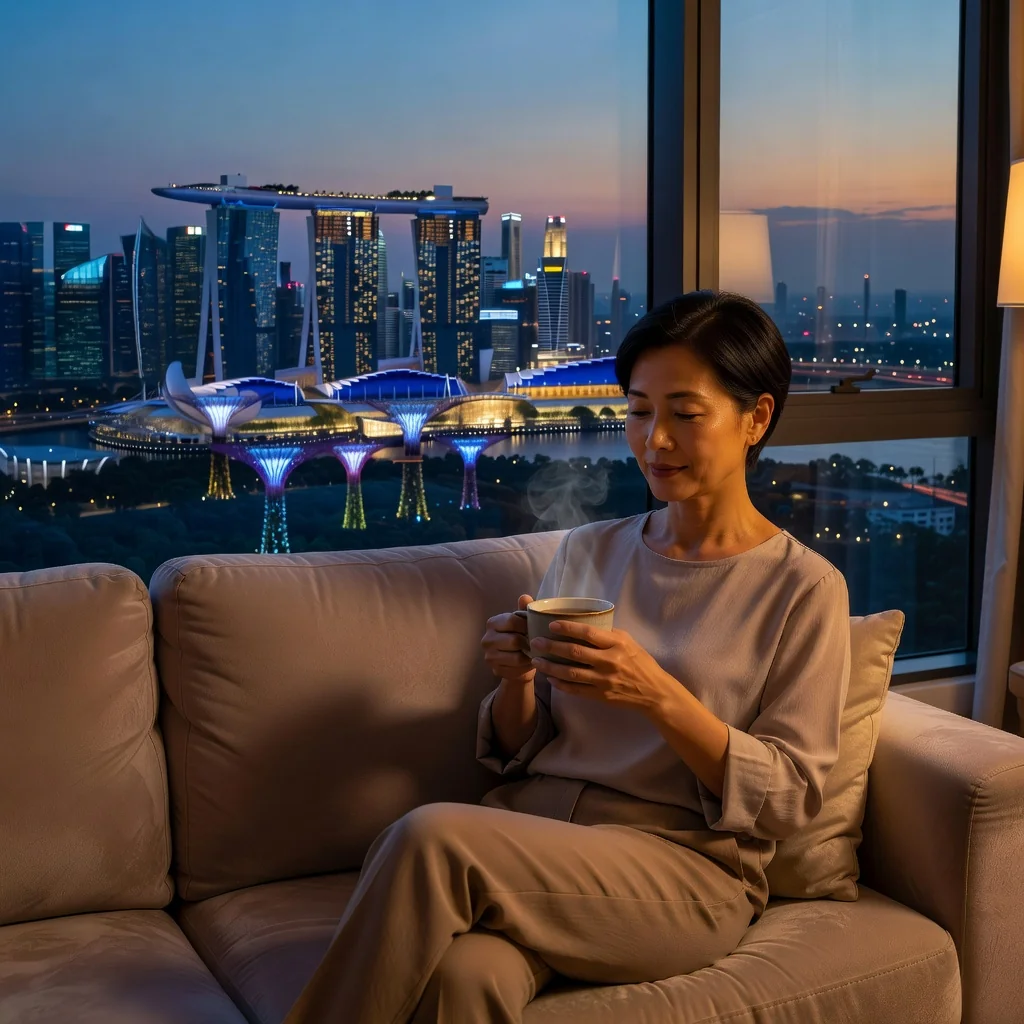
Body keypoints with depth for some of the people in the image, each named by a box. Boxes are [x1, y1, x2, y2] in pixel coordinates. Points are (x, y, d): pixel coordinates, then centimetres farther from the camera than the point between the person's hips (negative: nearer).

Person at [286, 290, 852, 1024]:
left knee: (432, 836, -29)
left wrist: (660, 697, -18)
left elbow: (791, 798, -4)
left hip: (683, 865, -3)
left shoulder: (805, 589, 1)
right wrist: (516, 681, -7)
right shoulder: (587, 552, 15)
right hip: (531, 831, 3)